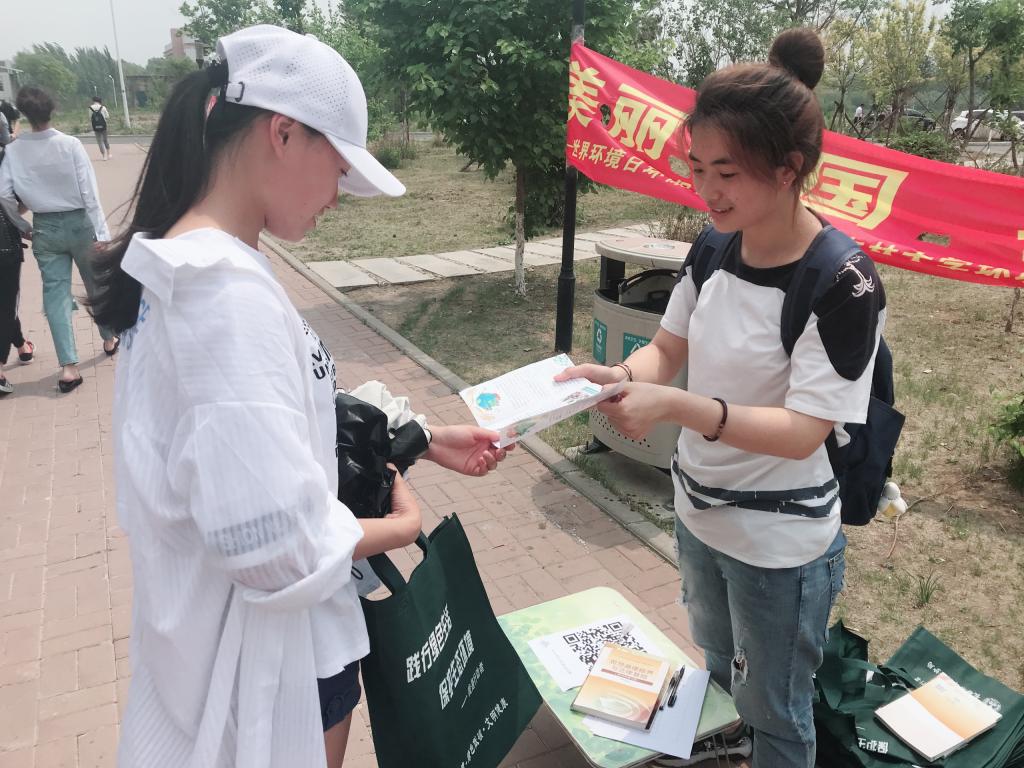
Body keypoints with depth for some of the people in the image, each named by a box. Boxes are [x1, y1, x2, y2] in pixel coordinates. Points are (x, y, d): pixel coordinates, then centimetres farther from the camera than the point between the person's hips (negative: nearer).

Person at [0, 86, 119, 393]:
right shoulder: (70, 144, -13)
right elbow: (89, 192, -14)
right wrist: (102, 233, -11)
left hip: (44, 228, 2)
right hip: (78, 223, -1)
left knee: (55, 292, 3)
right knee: (96, 284, 18)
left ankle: (68, 366, -3)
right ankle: (109, 339, 36)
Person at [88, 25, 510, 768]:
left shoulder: (196, 266, 2)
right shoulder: (231, 294, -30)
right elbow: (278, 543, -32)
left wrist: (422, 440, 8)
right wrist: (401, 525, -14)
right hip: (266, 654, -9)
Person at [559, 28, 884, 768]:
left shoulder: (843, 283, -25)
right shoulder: (713, 249, -6)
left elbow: (802, 431, -26)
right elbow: (668, 349, 2)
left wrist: (675, 407, -39)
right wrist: (621, 376, -21)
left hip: (781, 543, -6)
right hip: (698, 513, 7)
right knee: (718, 678, 31)